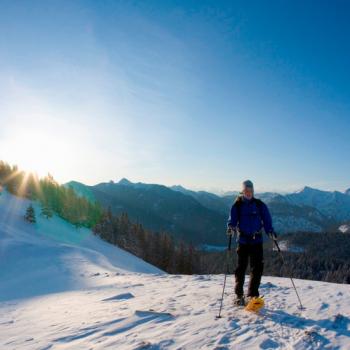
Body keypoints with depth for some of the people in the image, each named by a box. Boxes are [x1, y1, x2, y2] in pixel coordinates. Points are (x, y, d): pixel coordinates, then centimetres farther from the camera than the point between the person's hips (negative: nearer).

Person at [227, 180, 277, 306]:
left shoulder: (260, 205, 6)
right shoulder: (237, 205, 2)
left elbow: (267, 220, 4)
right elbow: (232, 219, -4)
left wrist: (270, 231, -12)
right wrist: (231, 226, -25)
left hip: (257, 240, 2)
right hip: (243, 240, -1)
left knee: (258, 268, 0)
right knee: (241, 267, 2)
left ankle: (252, 295, 14)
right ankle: (239, 295, 18)